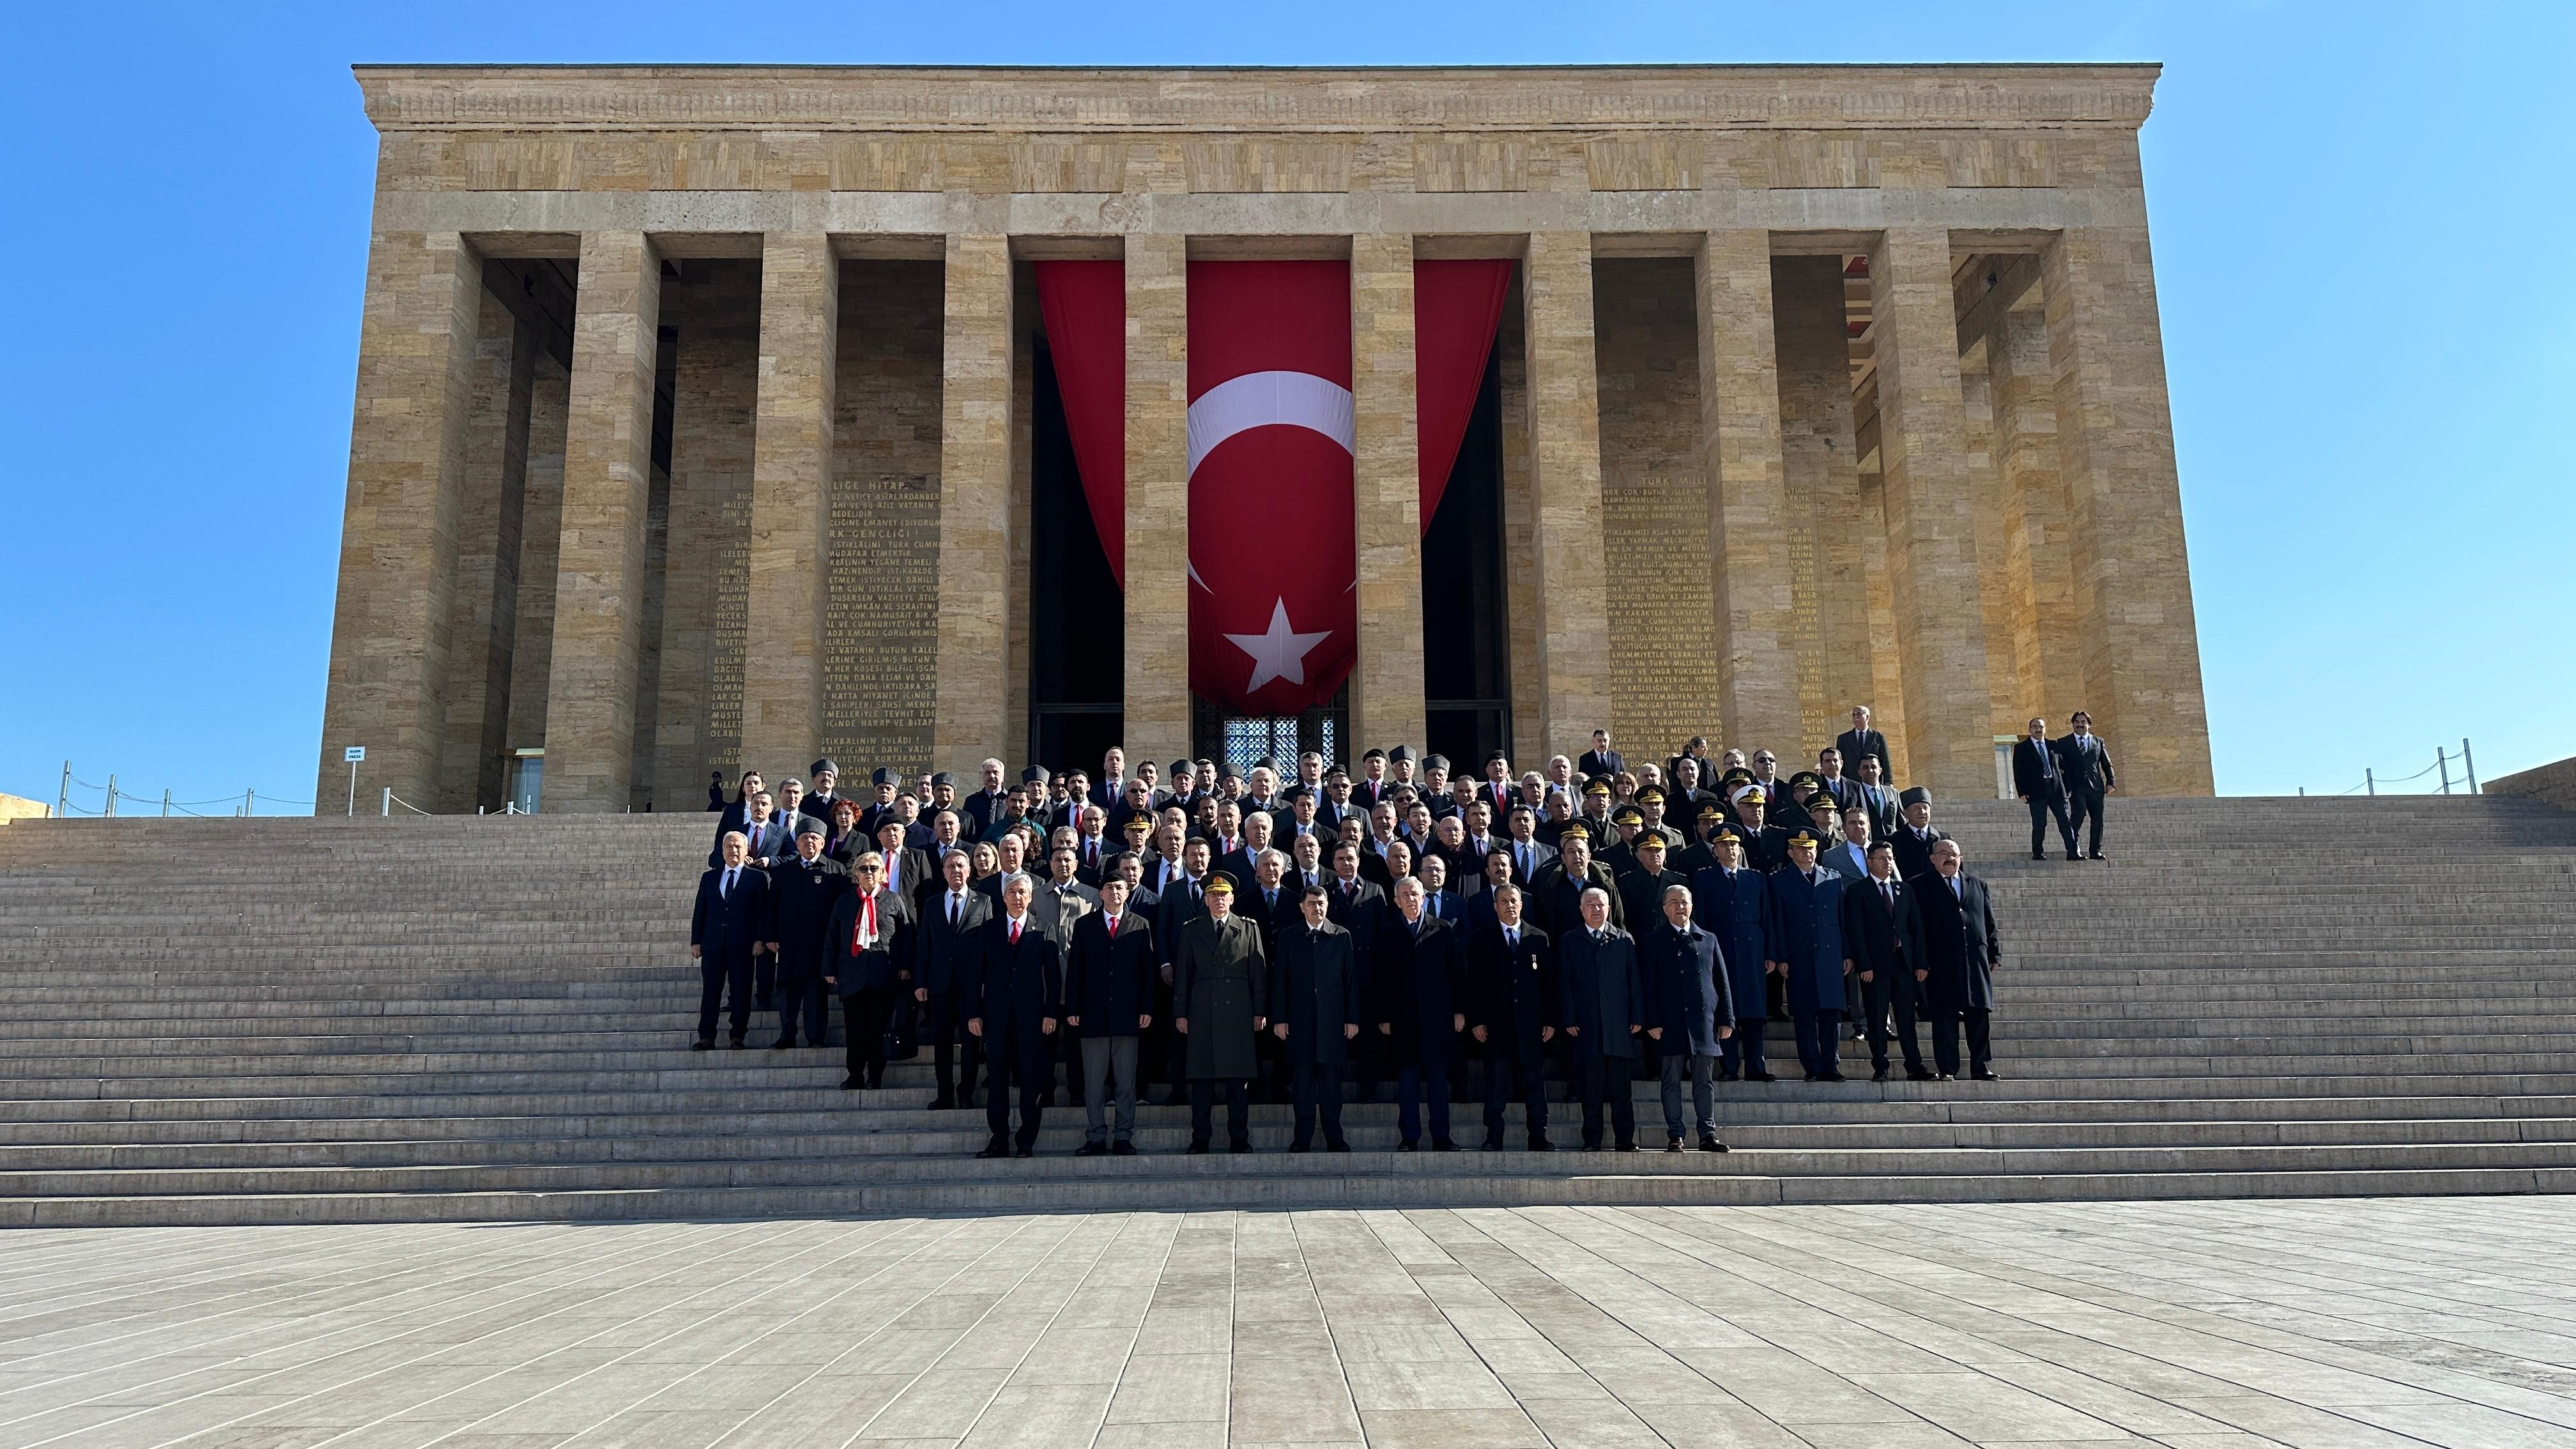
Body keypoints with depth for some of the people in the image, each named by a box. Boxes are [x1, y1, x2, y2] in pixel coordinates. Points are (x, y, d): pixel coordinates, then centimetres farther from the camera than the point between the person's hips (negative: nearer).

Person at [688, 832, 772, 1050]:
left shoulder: (757, 877, 5)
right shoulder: (709, 877, 14)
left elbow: (763, 911, 0)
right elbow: (699, 911, 12)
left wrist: (760, 939, -8)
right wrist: (696, 941, 5)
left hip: (742, 944, -2)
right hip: (713, 943, 3)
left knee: (741, 992, 0)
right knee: (710, 991, 2)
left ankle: (738, 1037, 6)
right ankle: (706, 1037, 5)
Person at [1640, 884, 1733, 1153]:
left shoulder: (1708, 940, 14)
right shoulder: (1653, 941, 6)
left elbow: (1721, 982, 13)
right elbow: (1649, 985, 2)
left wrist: (1726, 1018, 7)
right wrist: (1652, 1021, -7)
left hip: (1704, 1020, 2)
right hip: (1671, 1022, -2)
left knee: (1704, 1081, 5)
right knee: (1672, 1081, 1)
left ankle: (1708, 1135, 9)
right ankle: (1674, 1136, 5)